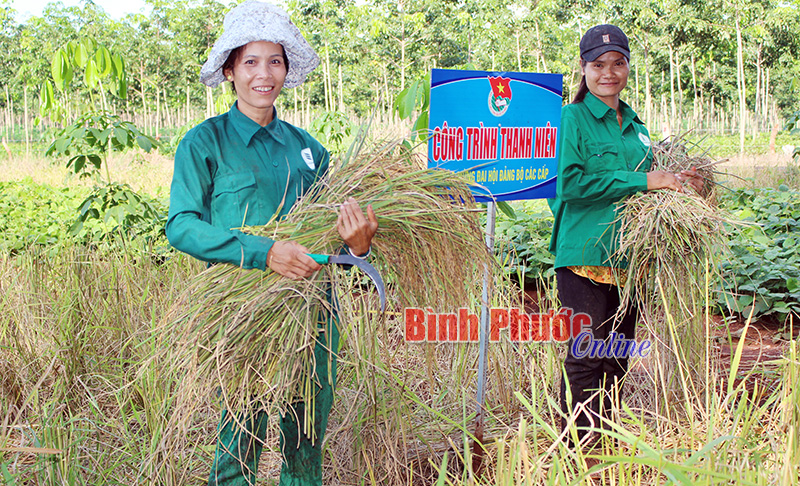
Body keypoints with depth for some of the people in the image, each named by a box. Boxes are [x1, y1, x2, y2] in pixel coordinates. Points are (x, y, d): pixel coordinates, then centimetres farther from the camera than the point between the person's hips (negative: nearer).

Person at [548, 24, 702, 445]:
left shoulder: (634, 125, 18)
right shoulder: (574, 117, -2)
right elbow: (572, 183, -16)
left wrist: (674, 182, 5)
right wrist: (643, 181, -15)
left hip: (627, 257, 7)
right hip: (585, 256, -7)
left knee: (618, 357, 10)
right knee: (586, 357, -6)